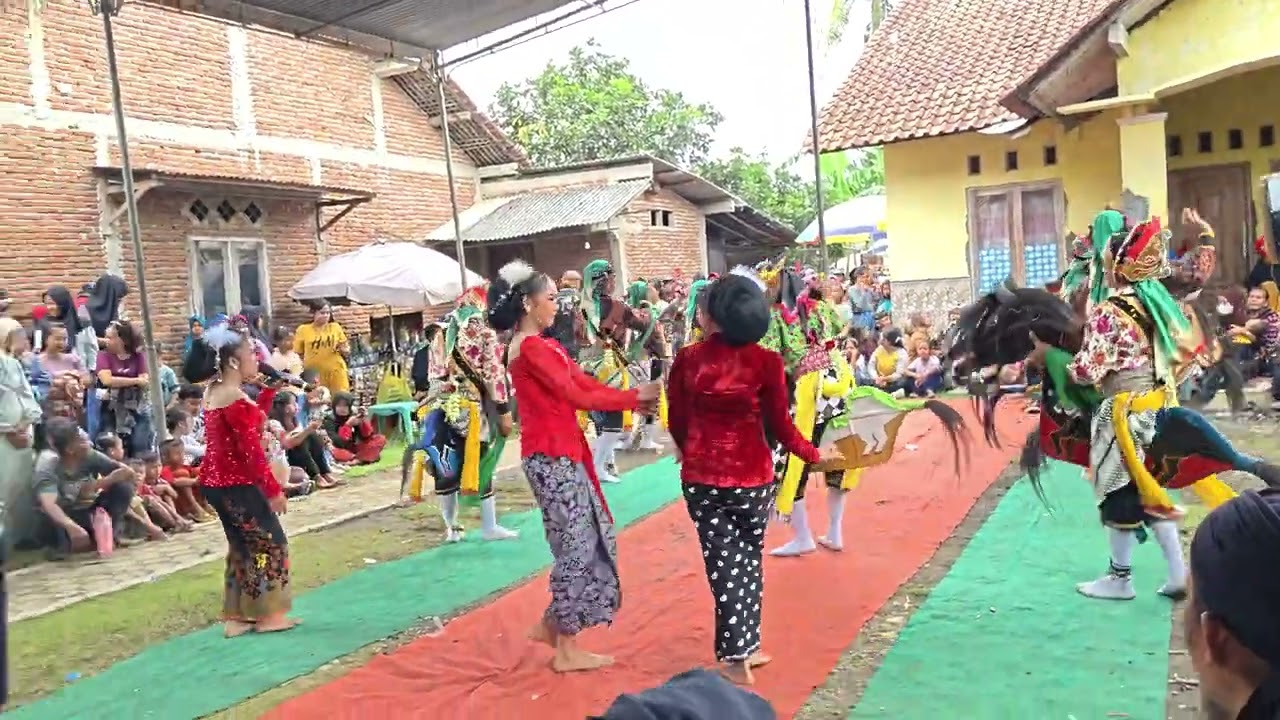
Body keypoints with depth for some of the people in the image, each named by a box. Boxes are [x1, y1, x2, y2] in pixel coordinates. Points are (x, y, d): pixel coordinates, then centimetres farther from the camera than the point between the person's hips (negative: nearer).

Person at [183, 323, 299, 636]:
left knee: (243, 546, 18)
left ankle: (237, 616, 22)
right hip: (237, 484, -10)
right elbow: (251, 450, -21)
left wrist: (269, 390, 14)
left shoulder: (214, 392, 10)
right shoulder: (235, 398, -19)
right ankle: (268, 615, 10)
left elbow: (252, 420, 21)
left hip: (217, 482, 10)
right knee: (270, 543, 3)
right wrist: (274, 489, -17)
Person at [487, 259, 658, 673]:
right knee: (577, 546, -2)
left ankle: (552, 624, 27)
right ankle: (567, 650, 10)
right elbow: (578, 396, -18)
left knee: (592, 539, 15)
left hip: (563, 455, 10)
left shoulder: (542, 346, 16)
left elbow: (587, 384, 8)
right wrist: (634, 399, -11)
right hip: (551, 457, -10)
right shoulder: (531, 348, -14)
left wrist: (634, 398, -3)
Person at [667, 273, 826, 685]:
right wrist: (814, 455, 13)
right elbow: (780, 427, -5)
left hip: (700, 477, 0)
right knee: (747, 561, 17)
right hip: (750, 475, 0)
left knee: (723, 563, 9)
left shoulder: (687, 360, -7)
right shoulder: (765, 362, -11)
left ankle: (736, 652, 14)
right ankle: (742, 649, 26)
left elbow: (677, 425, 1)